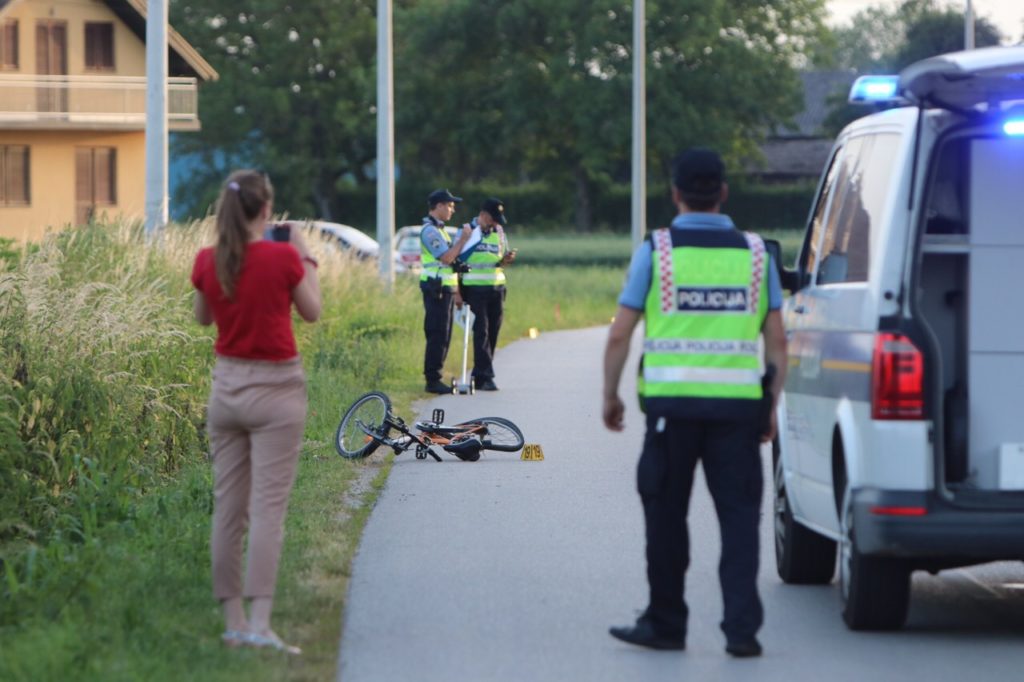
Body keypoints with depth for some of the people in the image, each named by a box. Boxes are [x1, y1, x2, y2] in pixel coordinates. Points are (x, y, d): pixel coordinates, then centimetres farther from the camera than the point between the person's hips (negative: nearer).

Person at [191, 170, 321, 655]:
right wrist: (306, 259, 11)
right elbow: (312, 312, 2)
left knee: (228, 507, 9)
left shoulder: (208, 262, -1)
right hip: (275, 388, -4)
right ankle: (259, 624, -14)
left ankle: (233, 622, 10)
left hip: (226, 387, 4)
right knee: (268, 509, -7)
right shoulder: (283, 257, -12)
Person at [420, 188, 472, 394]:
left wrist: (456, 292, 22)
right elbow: (447, 258, -21)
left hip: (445, 290, 10)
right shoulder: (430, 231, -13)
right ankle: (432, 380, -8)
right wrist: (463, 239, -11)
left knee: (443, 337, 10)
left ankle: (434, 378, 13)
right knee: (437, 336, -10)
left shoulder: (439, 230, 20)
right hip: (436, 289, -10)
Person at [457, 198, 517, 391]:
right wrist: (457, 291, -6)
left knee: (493, 332, 5)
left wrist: (506, 259, -6)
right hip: (475, 288, -5)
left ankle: (479, 375, 13)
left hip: (496, 288, 5)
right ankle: (485, 377, -13)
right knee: (481, 332, -10)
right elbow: (455, 261, 0)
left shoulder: (499, 232, 13)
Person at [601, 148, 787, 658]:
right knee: (739, 516, 4)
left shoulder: (656, 250, -1)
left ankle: (665, 623, 17)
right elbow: (777, 341, 6)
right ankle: (742, 627, -4)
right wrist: (771, 407, 15)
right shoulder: (754, 253, 6)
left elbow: (620, 334, -1)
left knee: (666, 515, 10)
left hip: (672, 404, -1)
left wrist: (610, 395, 11)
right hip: (738, 405, 1)